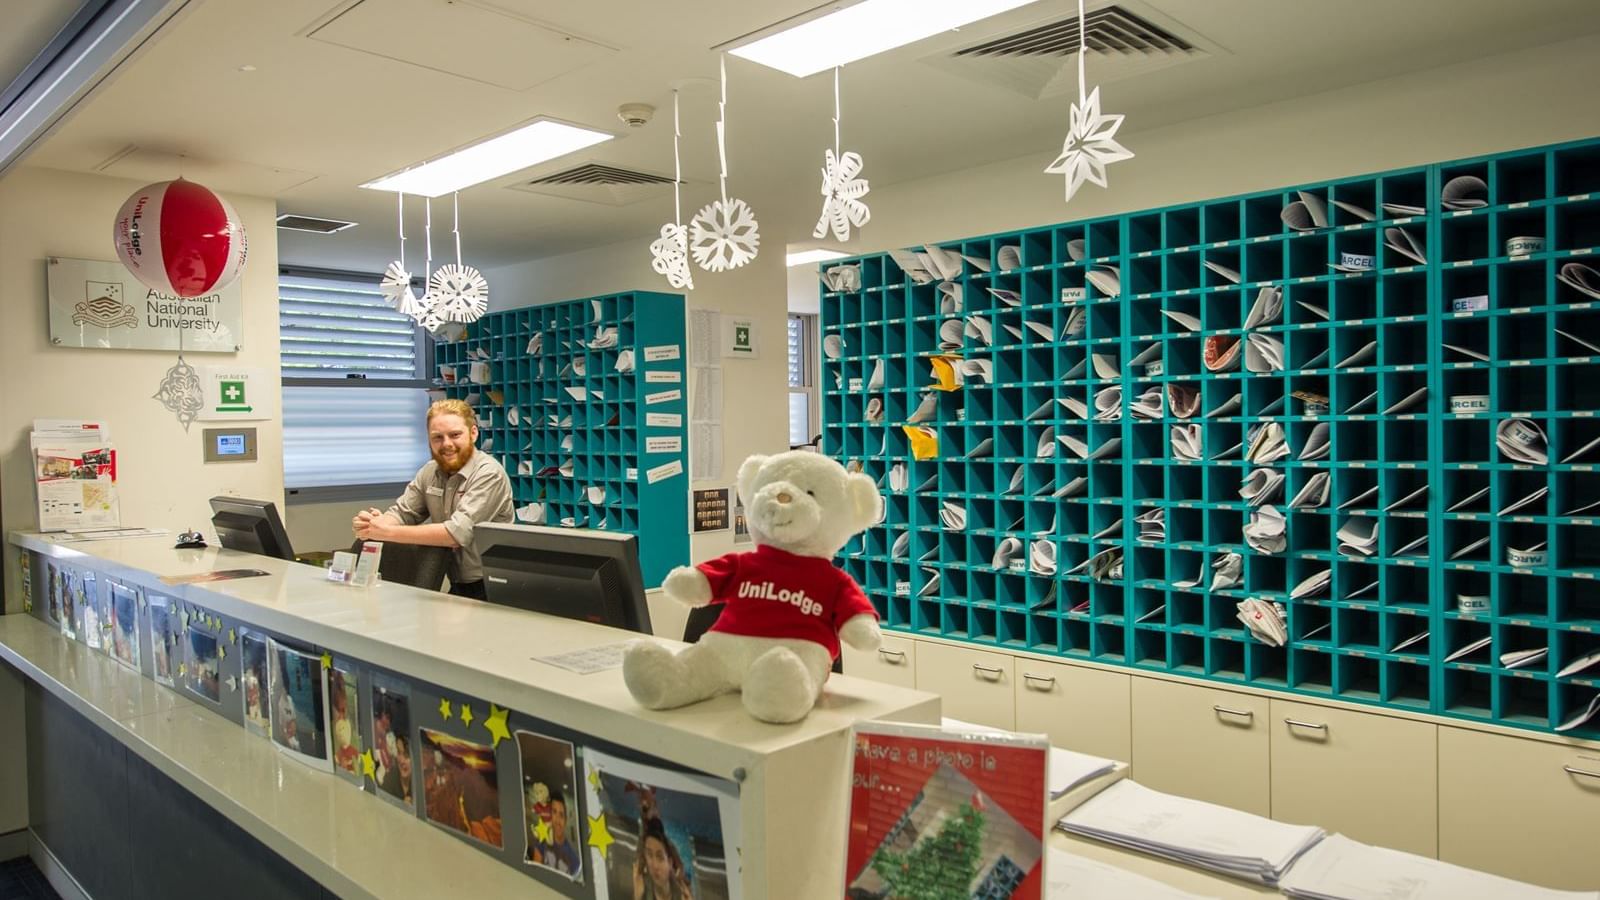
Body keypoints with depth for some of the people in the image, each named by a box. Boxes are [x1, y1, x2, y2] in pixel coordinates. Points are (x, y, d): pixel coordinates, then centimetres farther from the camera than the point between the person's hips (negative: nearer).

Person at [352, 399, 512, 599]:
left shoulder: (489, 474, -15)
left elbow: (458, 532, -24)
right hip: (456, 587, 6)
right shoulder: (430, 471, 8)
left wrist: (388, 532, -23)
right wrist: (375, 524, -17)